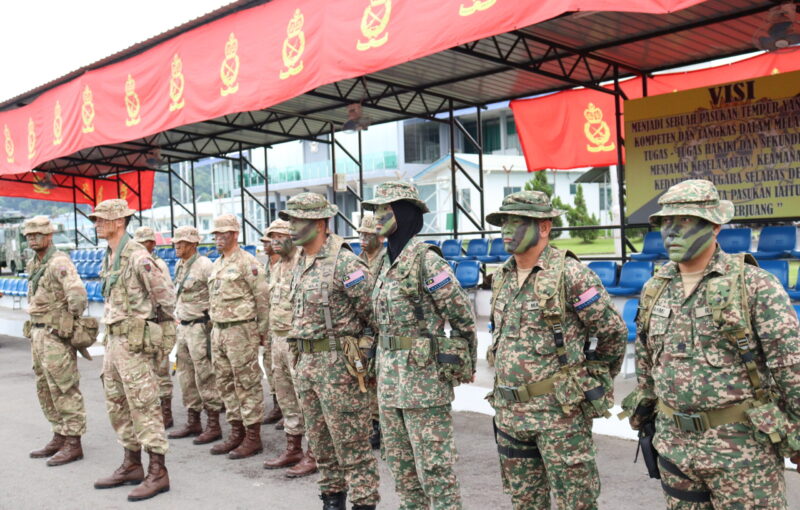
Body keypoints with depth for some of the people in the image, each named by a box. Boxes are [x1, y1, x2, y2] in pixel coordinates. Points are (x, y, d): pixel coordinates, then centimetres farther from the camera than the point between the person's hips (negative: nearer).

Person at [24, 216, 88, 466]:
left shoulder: (59, 262, -15)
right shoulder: (33, 265, 15)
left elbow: (77, 296, -26)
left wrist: (72, 323, -15)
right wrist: (34, 329, 18)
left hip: (56, 335, -10)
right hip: (37, 333, 10)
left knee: (64, 390, -5)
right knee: (45, 390, 14)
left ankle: (73, 443, 0)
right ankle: (59, 438, 23)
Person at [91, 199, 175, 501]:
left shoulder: (138, 257, -16)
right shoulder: (109, 258, 13)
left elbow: (165, 295, -14)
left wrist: (161, 324, -1)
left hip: (133, 341, -10)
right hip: (113, 340, 10)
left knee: (143, 405, -6)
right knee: (117, 405, 15)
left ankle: (158, 473, 1)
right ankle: (132, 465, 26)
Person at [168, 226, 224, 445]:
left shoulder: (204, 265, -12)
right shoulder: (179, 266, 14)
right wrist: (178, 316, 19)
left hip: (200, 326, -9)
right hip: (183, 326, 9)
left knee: (205, 376, -7)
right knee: (185, 376, 12)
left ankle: (213, 425, 0)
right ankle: (193, 422, 22)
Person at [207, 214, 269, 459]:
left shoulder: (248, 263, -9)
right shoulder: (216, 265, 17)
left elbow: (263, 299, -11)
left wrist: (262, 331, -10)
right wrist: (215, 327, 17)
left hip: (241, 330, -9)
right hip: (218, 331, 9)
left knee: (247, 384, -4)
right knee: (226, 384, 12)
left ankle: (253, 437, 3)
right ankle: (236, 432, 22)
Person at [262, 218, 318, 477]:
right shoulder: (276, 268, 17)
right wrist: (271, 337, 21)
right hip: (278, 339, 9)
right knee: (286, 398, 15)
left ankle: (313, 455, 3)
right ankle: (293, 449, 25)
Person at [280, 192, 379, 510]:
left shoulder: (343, 262, -16)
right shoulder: (301, 264, 13)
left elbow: (373, 308, -17)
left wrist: (354, 339, -7)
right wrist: (301, 352, 18)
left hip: (337, 362, -9)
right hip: (306, 362, 9)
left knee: (350, 442, -1)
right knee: (320, 439, 17)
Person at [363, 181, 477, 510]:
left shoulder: (426, 259, -14)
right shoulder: (389, 260, 12)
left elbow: (463, 317, -13)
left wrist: (463, 365, -4)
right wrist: (381, 364, 17)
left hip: (423, 376, -9)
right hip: (389, 378, 9)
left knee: (434, 467, -1)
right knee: (401, 466, 17)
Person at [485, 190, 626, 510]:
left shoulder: (570, 274, -13)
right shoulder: (501, 279, 10)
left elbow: (613, 331, -8)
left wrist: (595, 379, 3)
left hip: (560, 411, -7)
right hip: (509, 412, 7)